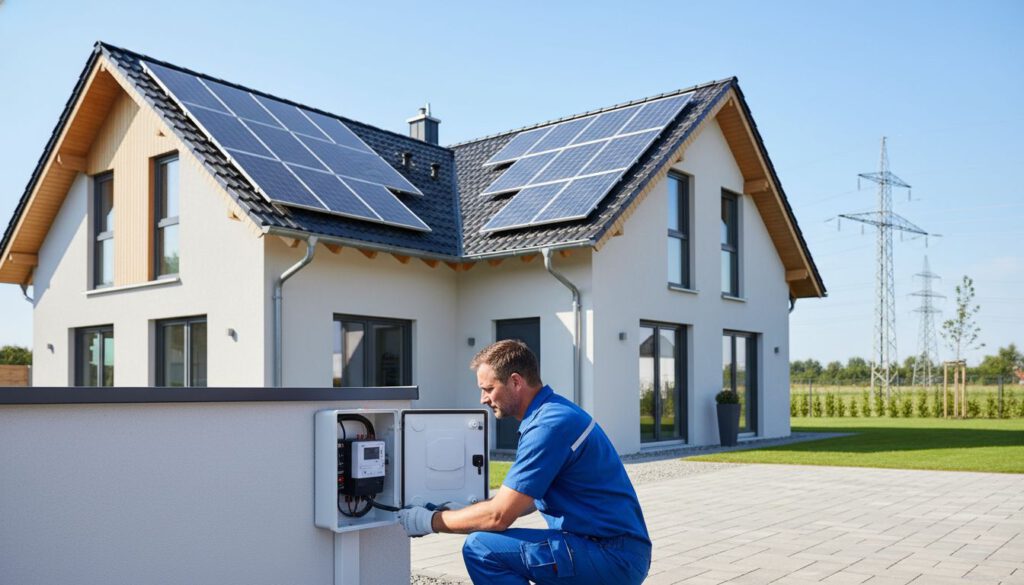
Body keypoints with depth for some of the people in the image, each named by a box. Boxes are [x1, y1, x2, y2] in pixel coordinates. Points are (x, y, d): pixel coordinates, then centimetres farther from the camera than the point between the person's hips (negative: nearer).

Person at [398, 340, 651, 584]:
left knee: (481, 548, -19)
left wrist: (430, 521, -6)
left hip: (613, 558, -11)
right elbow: (527, 498, 20)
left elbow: (499, 516, -18)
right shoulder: (553, 411, 12)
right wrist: (465, 508, 15)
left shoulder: (549, 425, -20)